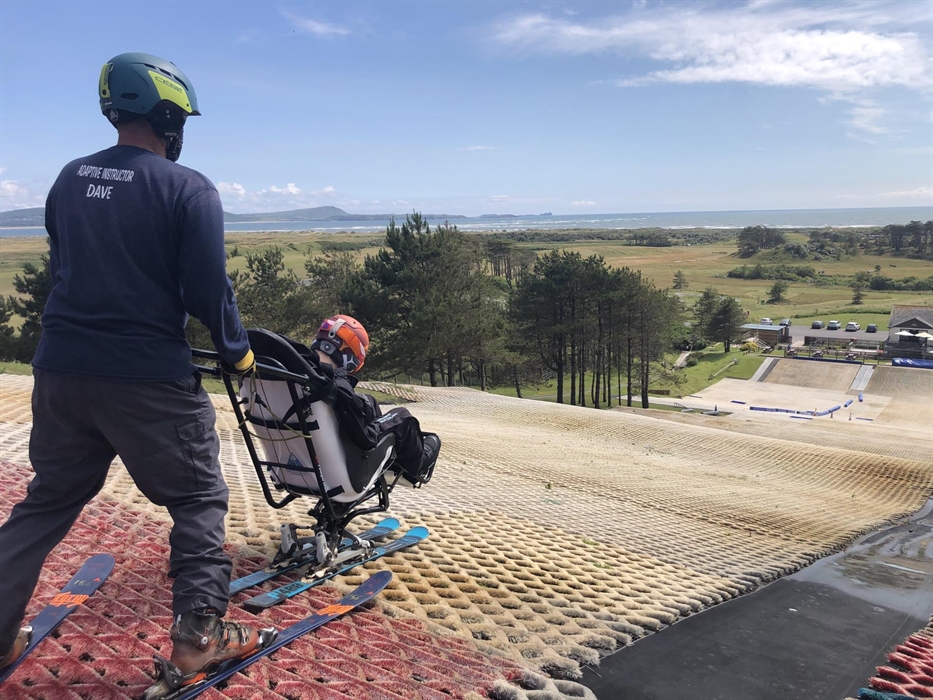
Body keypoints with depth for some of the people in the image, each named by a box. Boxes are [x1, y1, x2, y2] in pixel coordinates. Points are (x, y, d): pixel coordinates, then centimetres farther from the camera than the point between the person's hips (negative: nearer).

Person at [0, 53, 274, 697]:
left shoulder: (70, 179, 9)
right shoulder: (189, 189, -10)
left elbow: (61, 267, 18)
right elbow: (207, 289, -14)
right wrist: (238, 350, 3)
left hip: (61, 369, 6)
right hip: (149, 378, -6)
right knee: (199, 499, 10)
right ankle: (199, 634, 13)